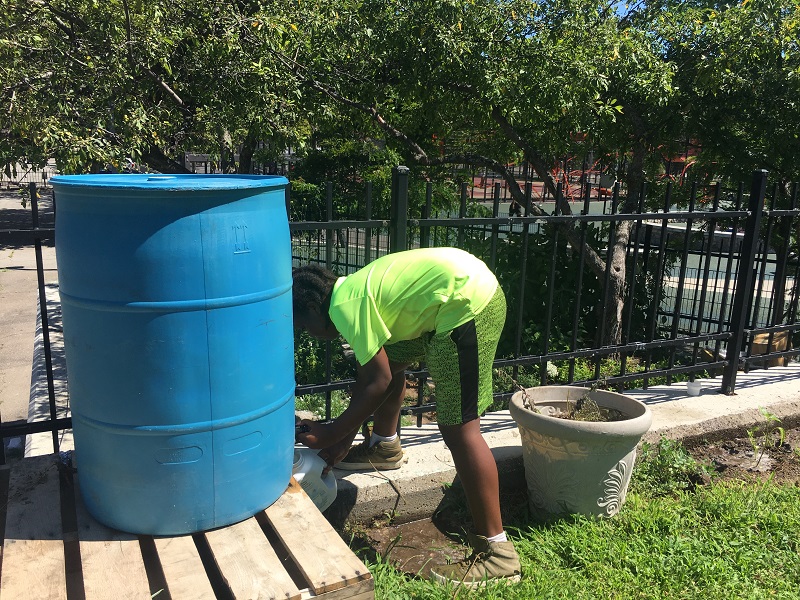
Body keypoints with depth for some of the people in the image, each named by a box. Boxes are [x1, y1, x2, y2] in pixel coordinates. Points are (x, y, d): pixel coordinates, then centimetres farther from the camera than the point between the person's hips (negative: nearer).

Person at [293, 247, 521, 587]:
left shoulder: (345, 304, -13)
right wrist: (345, 437, 22)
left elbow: (377, 384, -12)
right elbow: (368, 371, 20)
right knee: (388, 358, 24)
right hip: (457, 297, 11)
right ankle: (385, 447, 45)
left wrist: (331, 435, -2)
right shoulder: (354, 293, 15)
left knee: (459, 429, -10)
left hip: (469, 300, -11)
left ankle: (496, 553, -3)